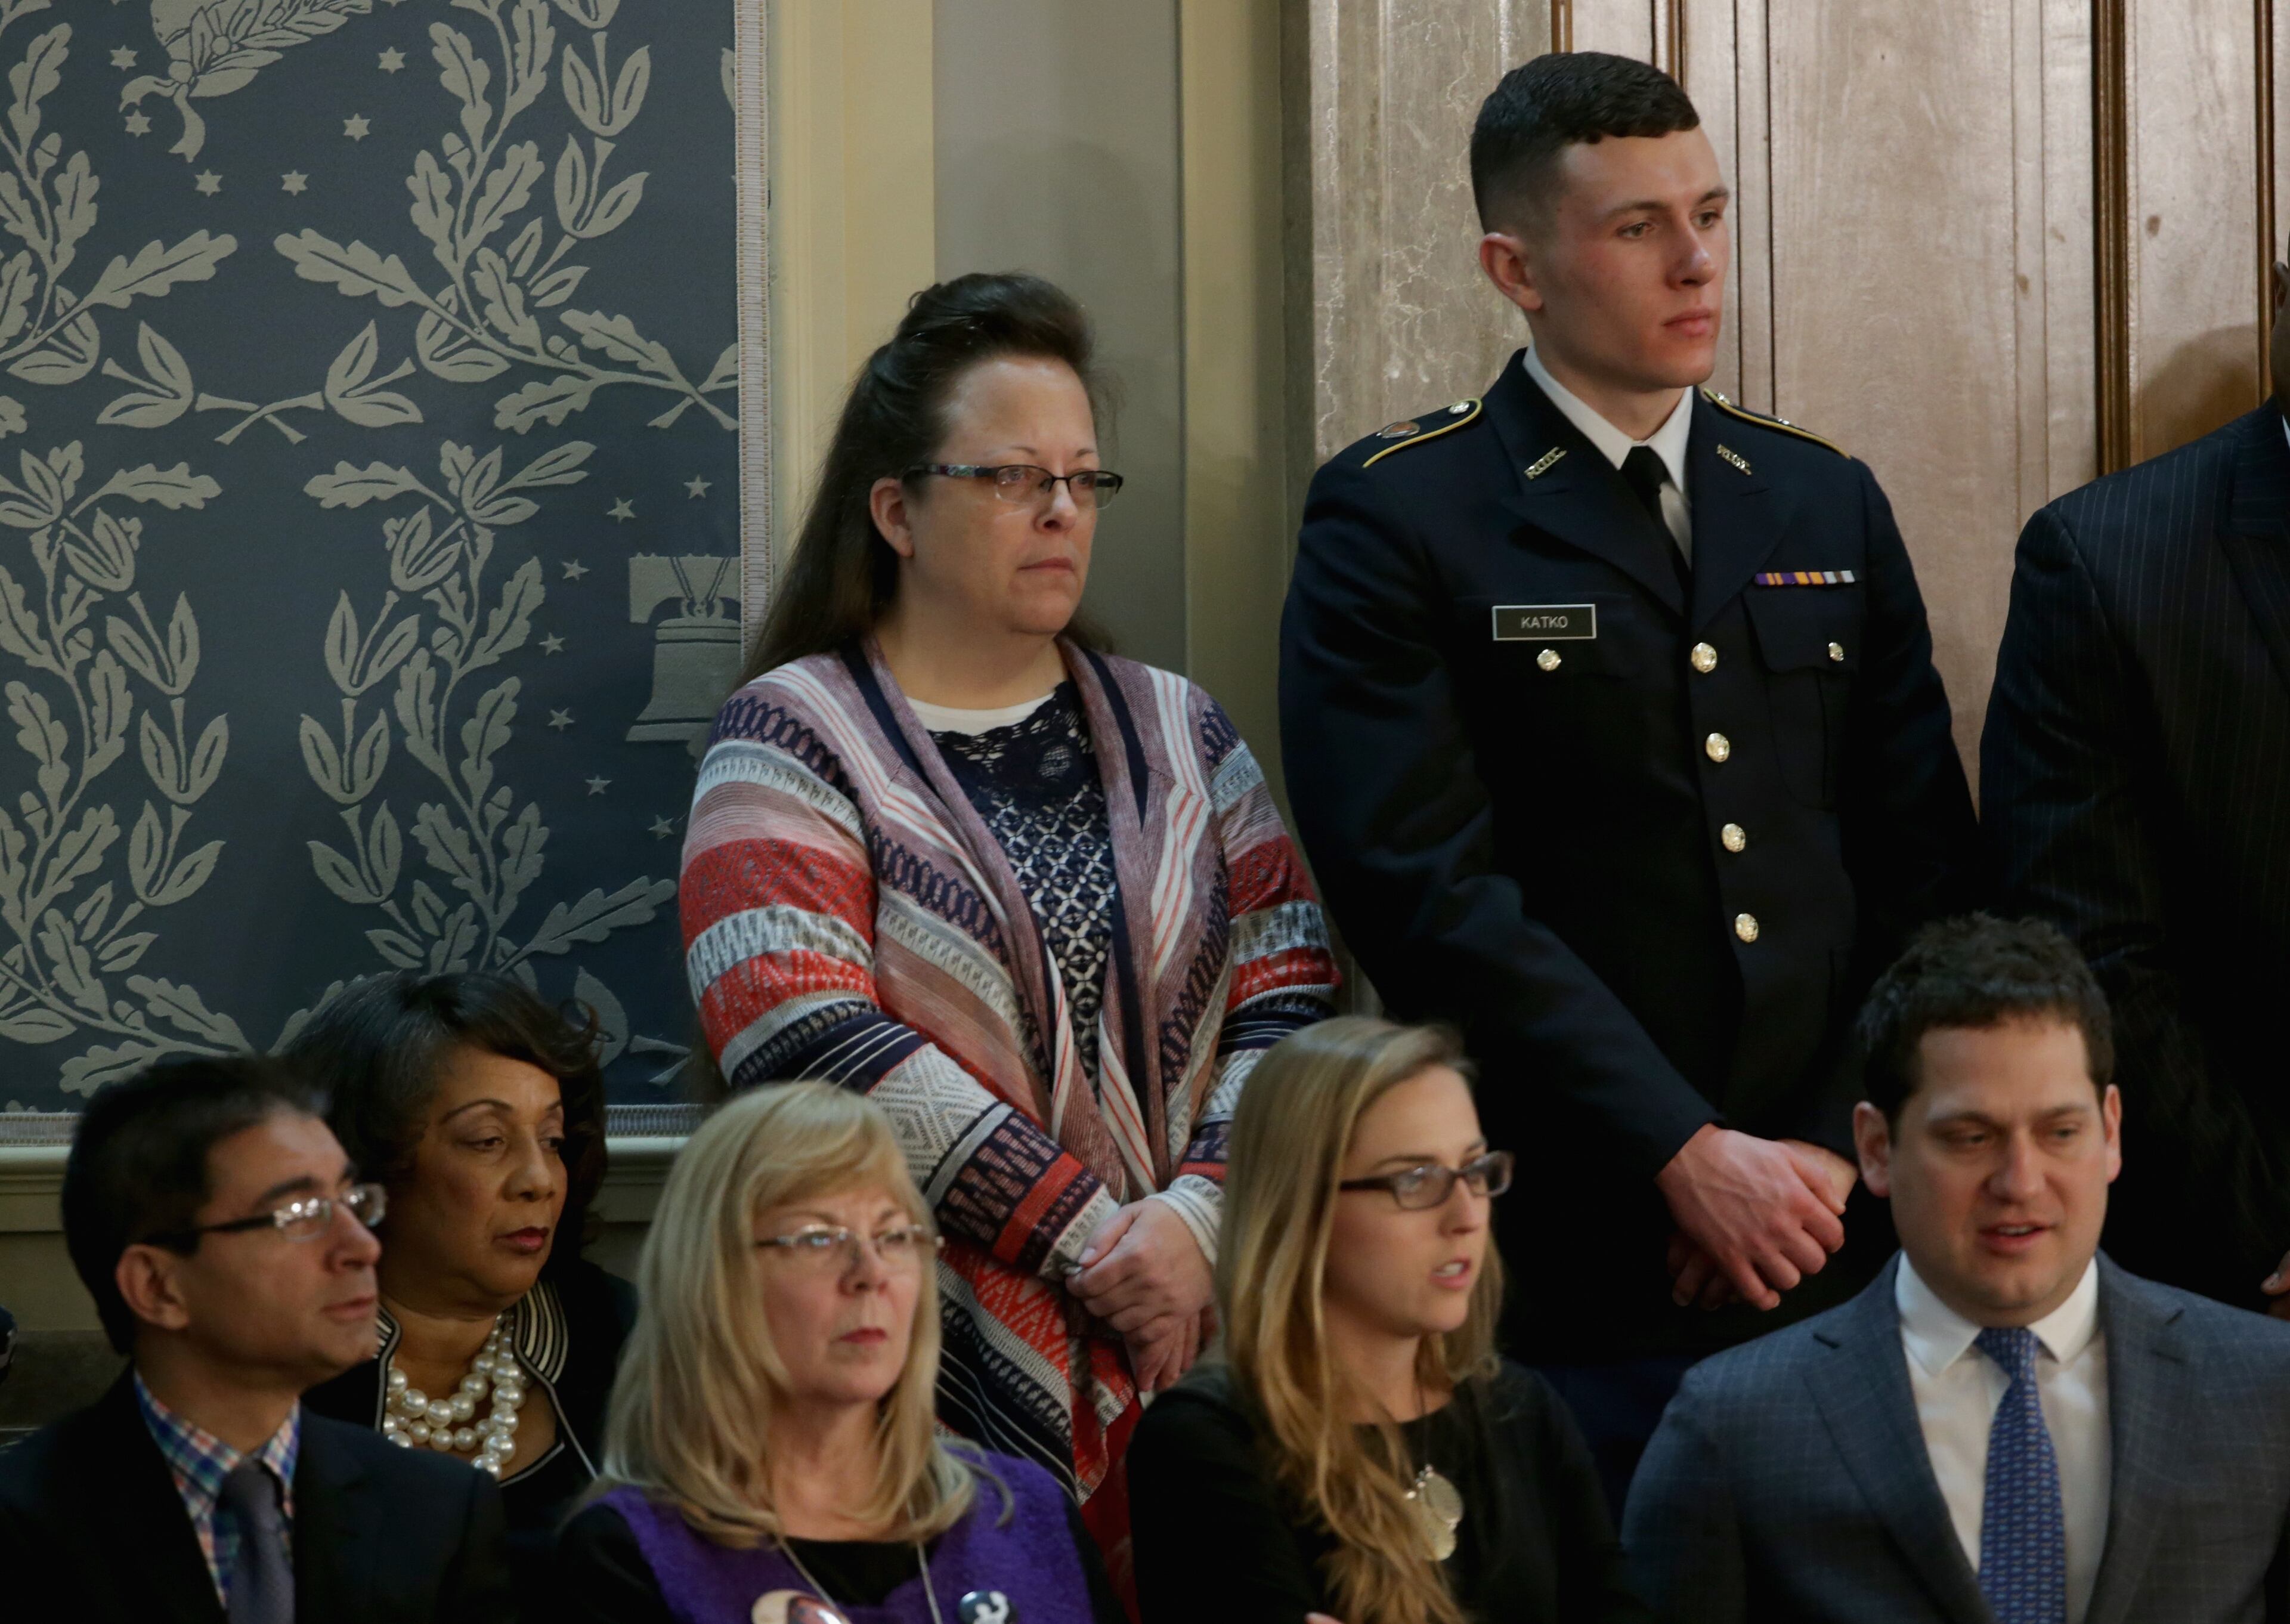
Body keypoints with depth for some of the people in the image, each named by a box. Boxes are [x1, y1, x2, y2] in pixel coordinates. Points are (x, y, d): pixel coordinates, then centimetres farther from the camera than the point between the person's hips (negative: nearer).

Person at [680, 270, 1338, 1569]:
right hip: (923, 1378, -4)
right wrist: (1092, 1233, -14)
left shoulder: (1176, 732, 15)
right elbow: (805, 1035, -12)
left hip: (1184, 1362, 4)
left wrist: (1198, 1217, -12)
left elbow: (1287, 1000, 6)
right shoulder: (796, 743, 1)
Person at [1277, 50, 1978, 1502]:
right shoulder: (1397, 523, -1)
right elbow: (1432, 892, -10)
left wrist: (1834, 1150, -4)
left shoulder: (1831, 509, 14)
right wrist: (1689, 1156, -15)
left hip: (1838, 1256, 4)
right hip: (1562, 1268, -4)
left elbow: (1928, 871, 11)